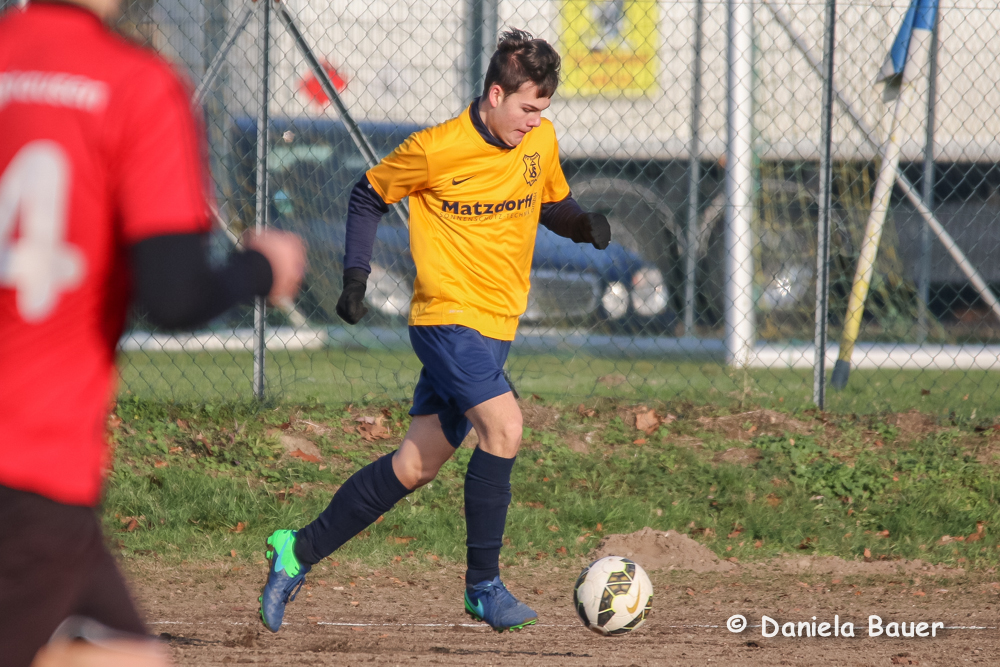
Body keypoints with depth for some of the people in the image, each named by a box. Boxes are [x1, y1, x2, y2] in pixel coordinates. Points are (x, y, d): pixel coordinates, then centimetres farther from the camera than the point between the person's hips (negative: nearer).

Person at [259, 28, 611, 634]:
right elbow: (369, 196, 2)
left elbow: (552, 205, 21)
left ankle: (301, 551, 21)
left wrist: (584, 223, -2)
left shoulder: (541, 141, 4)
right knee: (504, 426, -25)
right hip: (449, 317, -7)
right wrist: (356, 274, -7)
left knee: (415, 466, 8)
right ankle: (484, 586, -14)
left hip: (496, 328, 7)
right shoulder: (437, 150, -13)